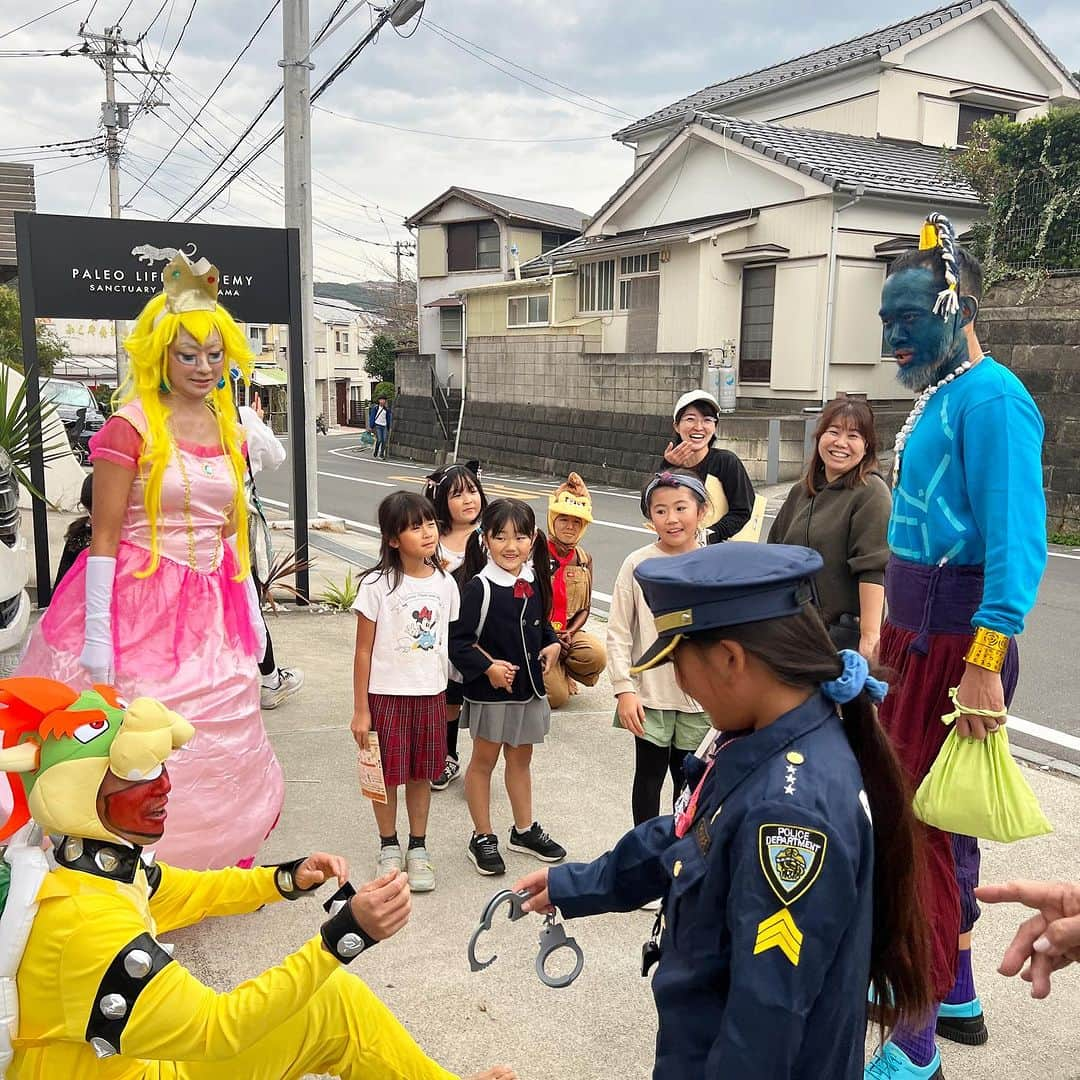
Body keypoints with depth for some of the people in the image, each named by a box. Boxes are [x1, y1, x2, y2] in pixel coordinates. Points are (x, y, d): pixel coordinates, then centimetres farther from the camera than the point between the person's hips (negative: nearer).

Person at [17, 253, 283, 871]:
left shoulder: (229, 427, 8)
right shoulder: (131, 427, -11)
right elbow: (104, 536, -12)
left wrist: (249, 609, 15)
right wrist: (96, 633, -15)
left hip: (212, 610, 6)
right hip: (140, 603, -6)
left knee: (220, 753, 14)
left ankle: (218, 863, 32)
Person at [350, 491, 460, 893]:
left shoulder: (444, 583, 1)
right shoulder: (377, 585, -12)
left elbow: (449, 644, 8)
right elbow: (364, 651, -8)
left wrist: (450, 698, 9)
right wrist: (361, 710, -8)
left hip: (431, 694, 3)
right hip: (387, 694, -3)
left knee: (422, 773, 13)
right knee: (387, 773, 8)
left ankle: (418, 848, 28)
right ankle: (389, 847, 28)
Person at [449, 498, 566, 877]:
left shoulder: (535, 582, 1)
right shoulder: (479, 587, -19)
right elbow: (457, 641, -18)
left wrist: (553, 645, -2)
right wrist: (488, 667, -24)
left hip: (529, 687, 6)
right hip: (490, 690, -6)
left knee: (521, 758, 20)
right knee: (484, 760, 10)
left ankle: (524, 829, 36)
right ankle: (482, 837, 24)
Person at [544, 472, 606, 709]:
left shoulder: (584, 560, 5)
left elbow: (585, 608, 8)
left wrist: (569, 633, -11)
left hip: (568, 632, 4)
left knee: (597, 657, -27)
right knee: (556, 697, -17)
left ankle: (560, 671, 5)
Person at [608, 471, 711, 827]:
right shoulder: (638, 564, -8)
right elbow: (618, 632, -6)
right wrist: (624, 689, -12)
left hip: (701, 696, 2)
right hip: (650, 694, -1)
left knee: (690, 778, 16)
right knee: (649, 774, 11)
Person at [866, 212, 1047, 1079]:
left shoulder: (989, 398, -16)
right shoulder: (938, 397, 14)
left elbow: (1017, 540, -24)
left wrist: (984, 663, -29)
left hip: (956, 642, -10)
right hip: (919, 634, 10)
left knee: (920, 824, -3)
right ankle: (956, 996, 38)